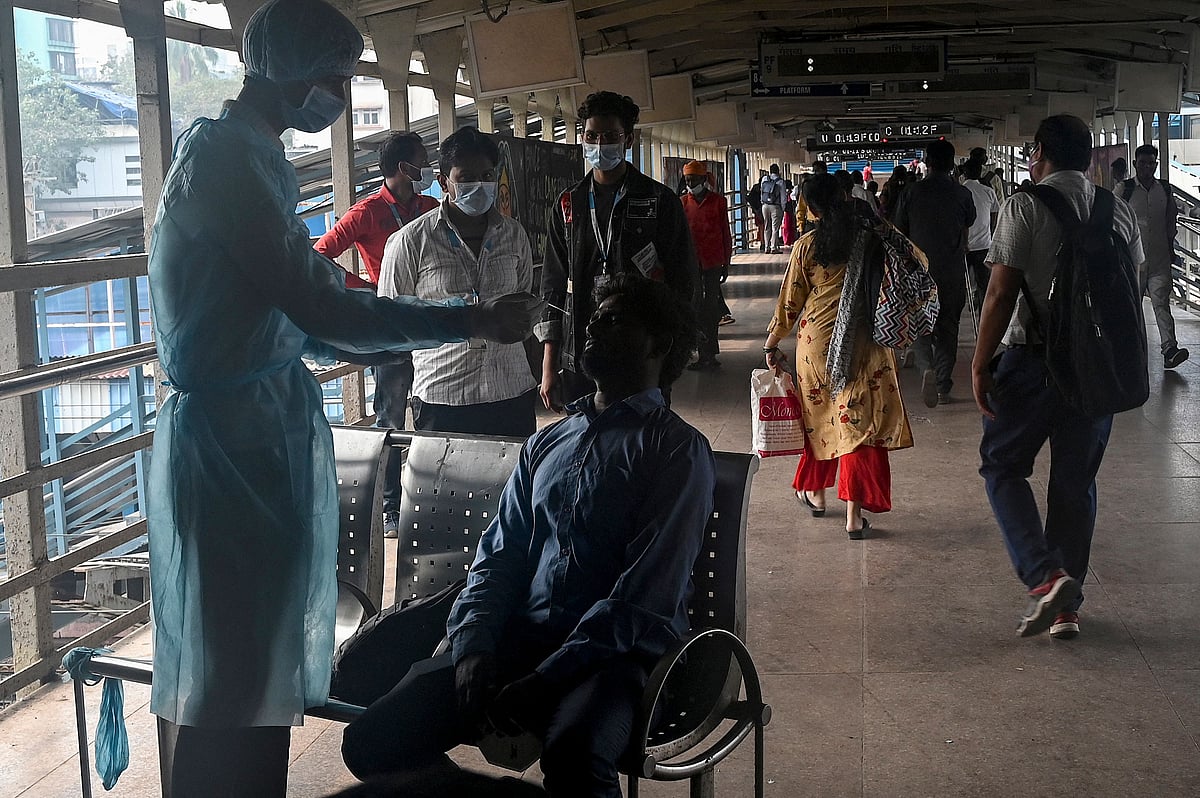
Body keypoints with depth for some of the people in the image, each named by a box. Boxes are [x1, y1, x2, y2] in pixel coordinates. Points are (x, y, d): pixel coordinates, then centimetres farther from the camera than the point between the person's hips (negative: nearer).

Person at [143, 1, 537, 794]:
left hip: (263, 433, 10)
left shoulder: (248, 154, 14)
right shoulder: (226, 154, -17)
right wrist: (473, 321, -13)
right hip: (235, 441, -10)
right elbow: (322, 309, -21)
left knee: (259, 657, 17)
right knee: (232, 677, -1)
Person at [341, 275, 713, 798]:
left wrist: (543, 683, -16)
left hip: (616, 652, -5)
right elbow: (498, 555, 16)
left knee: (574, 753, -39)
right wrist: (474, 646, -5)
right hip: (519, 639, 6)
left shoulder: (678, 450, 0)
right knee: (372, 741, -14)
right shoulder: (546, 443, 21)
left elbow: (647, 598, -10)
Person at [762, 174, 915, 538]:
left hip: (817, 341, 1)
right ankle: (854, 514, -1)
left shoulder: (807, 246, -6)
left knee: (819, 415, 19)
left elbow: (790, 302, 0)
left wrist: (772, 344, 12)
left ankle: (815, 492, 35)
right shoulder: (877, 235, -5)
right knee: (859, 419, 2)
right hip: (865, 344, 0)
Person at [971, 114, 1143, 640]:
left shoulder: (1024, 207, -9)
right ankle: (1067, 606, 18)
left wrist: (980, 364, -8)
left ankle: (1043, 576, -7)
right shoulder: (1119, 211, 7)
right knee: (1076, 482, 12)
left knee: (1002, 465, 10)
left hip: (1034, 360, -5)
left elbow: (1001, 294, -14)